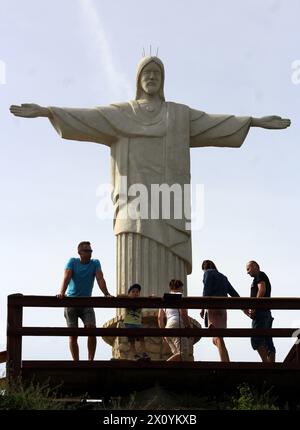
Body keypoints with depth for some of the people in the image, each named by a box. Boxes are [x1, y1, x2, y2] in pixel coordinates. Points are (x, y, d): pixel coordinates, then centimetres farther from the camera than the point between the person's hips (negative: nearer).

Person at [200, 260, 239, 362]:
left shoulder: (208, 273, 6)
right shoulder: (223, 277, 26)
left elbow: (206, 291, -8)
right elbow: (234, 294, 22)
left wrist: (202, 308, -11)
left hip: (214, 307, -7)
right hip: (223, 309, 7)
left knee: (218, 338, -16)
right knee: (216, 339, 14)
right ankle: (226, 360, 4)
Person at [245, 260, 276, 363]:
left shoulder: (260, 275, 0)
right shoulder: (264, 278, 28)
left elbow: (262, 290, -16)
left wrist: (254, 308, -18)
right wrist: (249, 309, 15)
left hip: (260, 312, -10)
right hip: (266, 313, 10)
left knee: (256, 339, -16)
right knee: (268, 343, 4)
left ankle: (266, 363, -24)